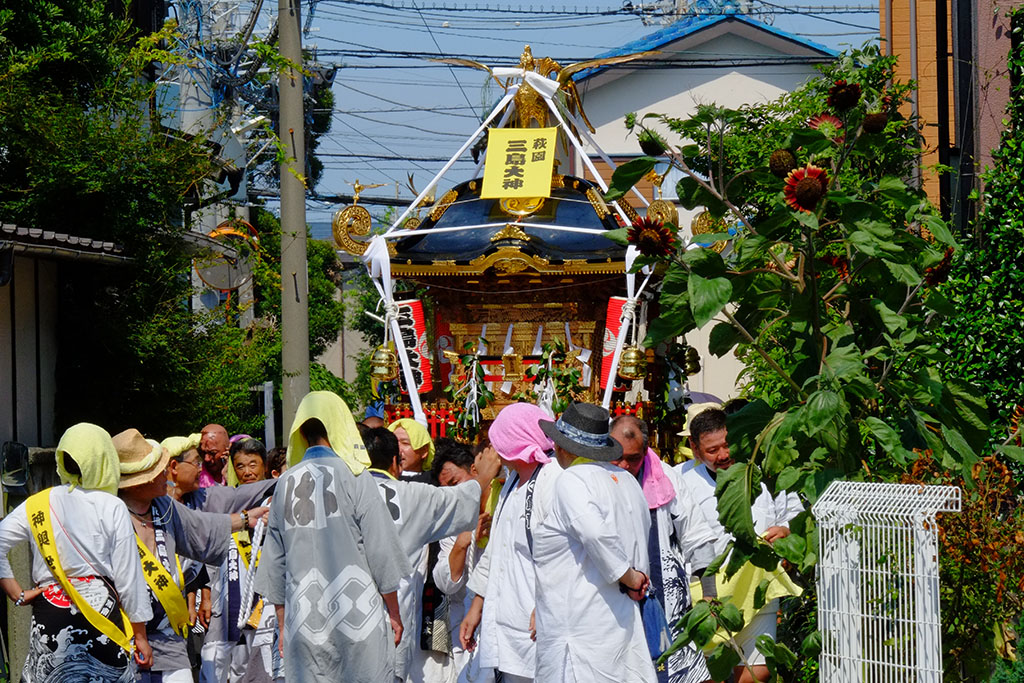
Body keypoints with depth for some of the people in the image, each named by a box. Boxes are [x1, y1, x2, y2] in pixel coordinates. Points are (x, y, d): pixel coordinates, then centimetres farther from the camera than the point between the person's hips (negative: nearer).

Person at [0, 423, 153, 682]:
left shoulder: (37, 505, 5)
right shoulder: (112, 508, -3)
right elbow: (128, 577, -1)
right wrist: (140, 635, 7)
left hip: (50, 616, 3)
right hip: (102, 610, -2)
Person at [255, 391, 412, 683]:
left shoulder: (285, 484, 8)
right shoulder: (353, 476, -5)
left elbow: (274, 563, 13)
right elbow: (381, 551, -4)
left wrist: (283, 625, 21)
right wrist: (394, 613, 6)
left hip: (303, 624, 4)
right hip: (356, 616, -4)